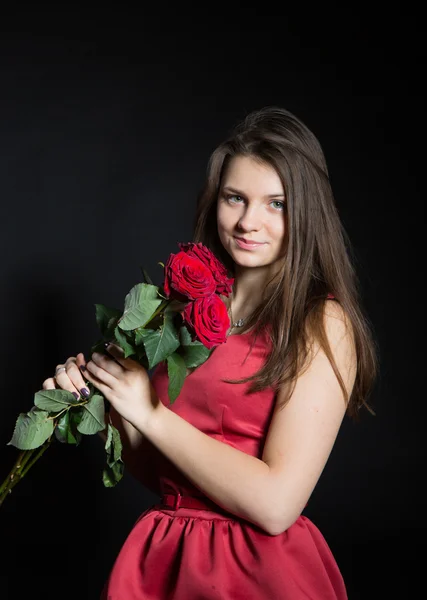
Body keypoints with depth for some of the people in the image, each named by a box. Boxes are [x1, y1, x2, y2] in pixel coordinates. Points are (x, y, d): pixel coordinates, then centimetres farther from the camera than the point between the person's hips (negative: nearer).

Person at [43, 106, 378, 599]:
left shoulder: (323, 323, -14)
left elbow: (275, 503, -22)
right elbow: (158, 474, 9)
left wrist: (149, 412, -15)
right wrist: (103, 400, -7)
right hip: (161, 559, 5)